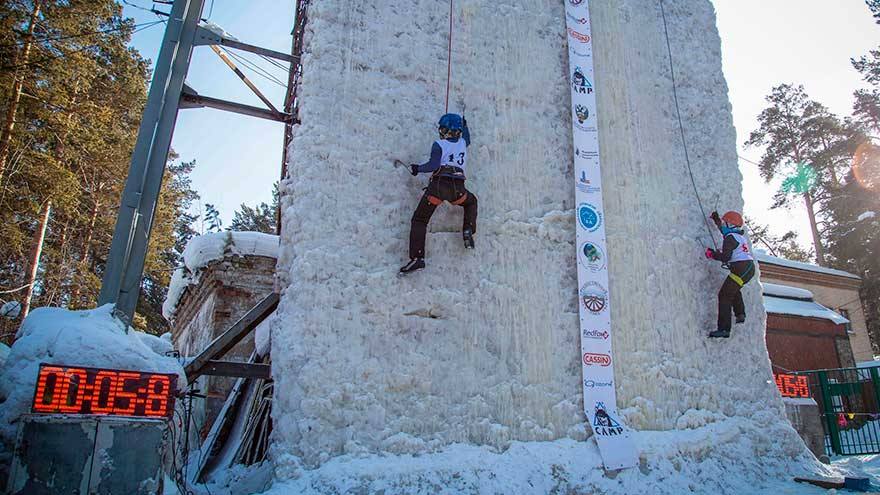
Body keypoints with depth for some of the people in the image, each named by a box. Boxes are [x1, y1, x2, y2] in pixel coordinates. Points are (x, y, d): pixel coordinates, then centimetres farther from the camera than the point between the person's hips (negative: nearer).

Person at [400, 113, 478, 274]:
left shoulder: (439, 144, 2)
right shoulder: (462, 143, 18)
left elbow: (433, 165, -11)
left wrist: (418, 168, 5)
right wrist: (464, 125, 60)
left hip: (438, 185, -4)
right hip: (458, 188, 4)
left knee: (419, 220, 4)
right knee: (471, 202, 36)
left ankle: (417, 258, -8)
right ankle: (468, 231, 15)